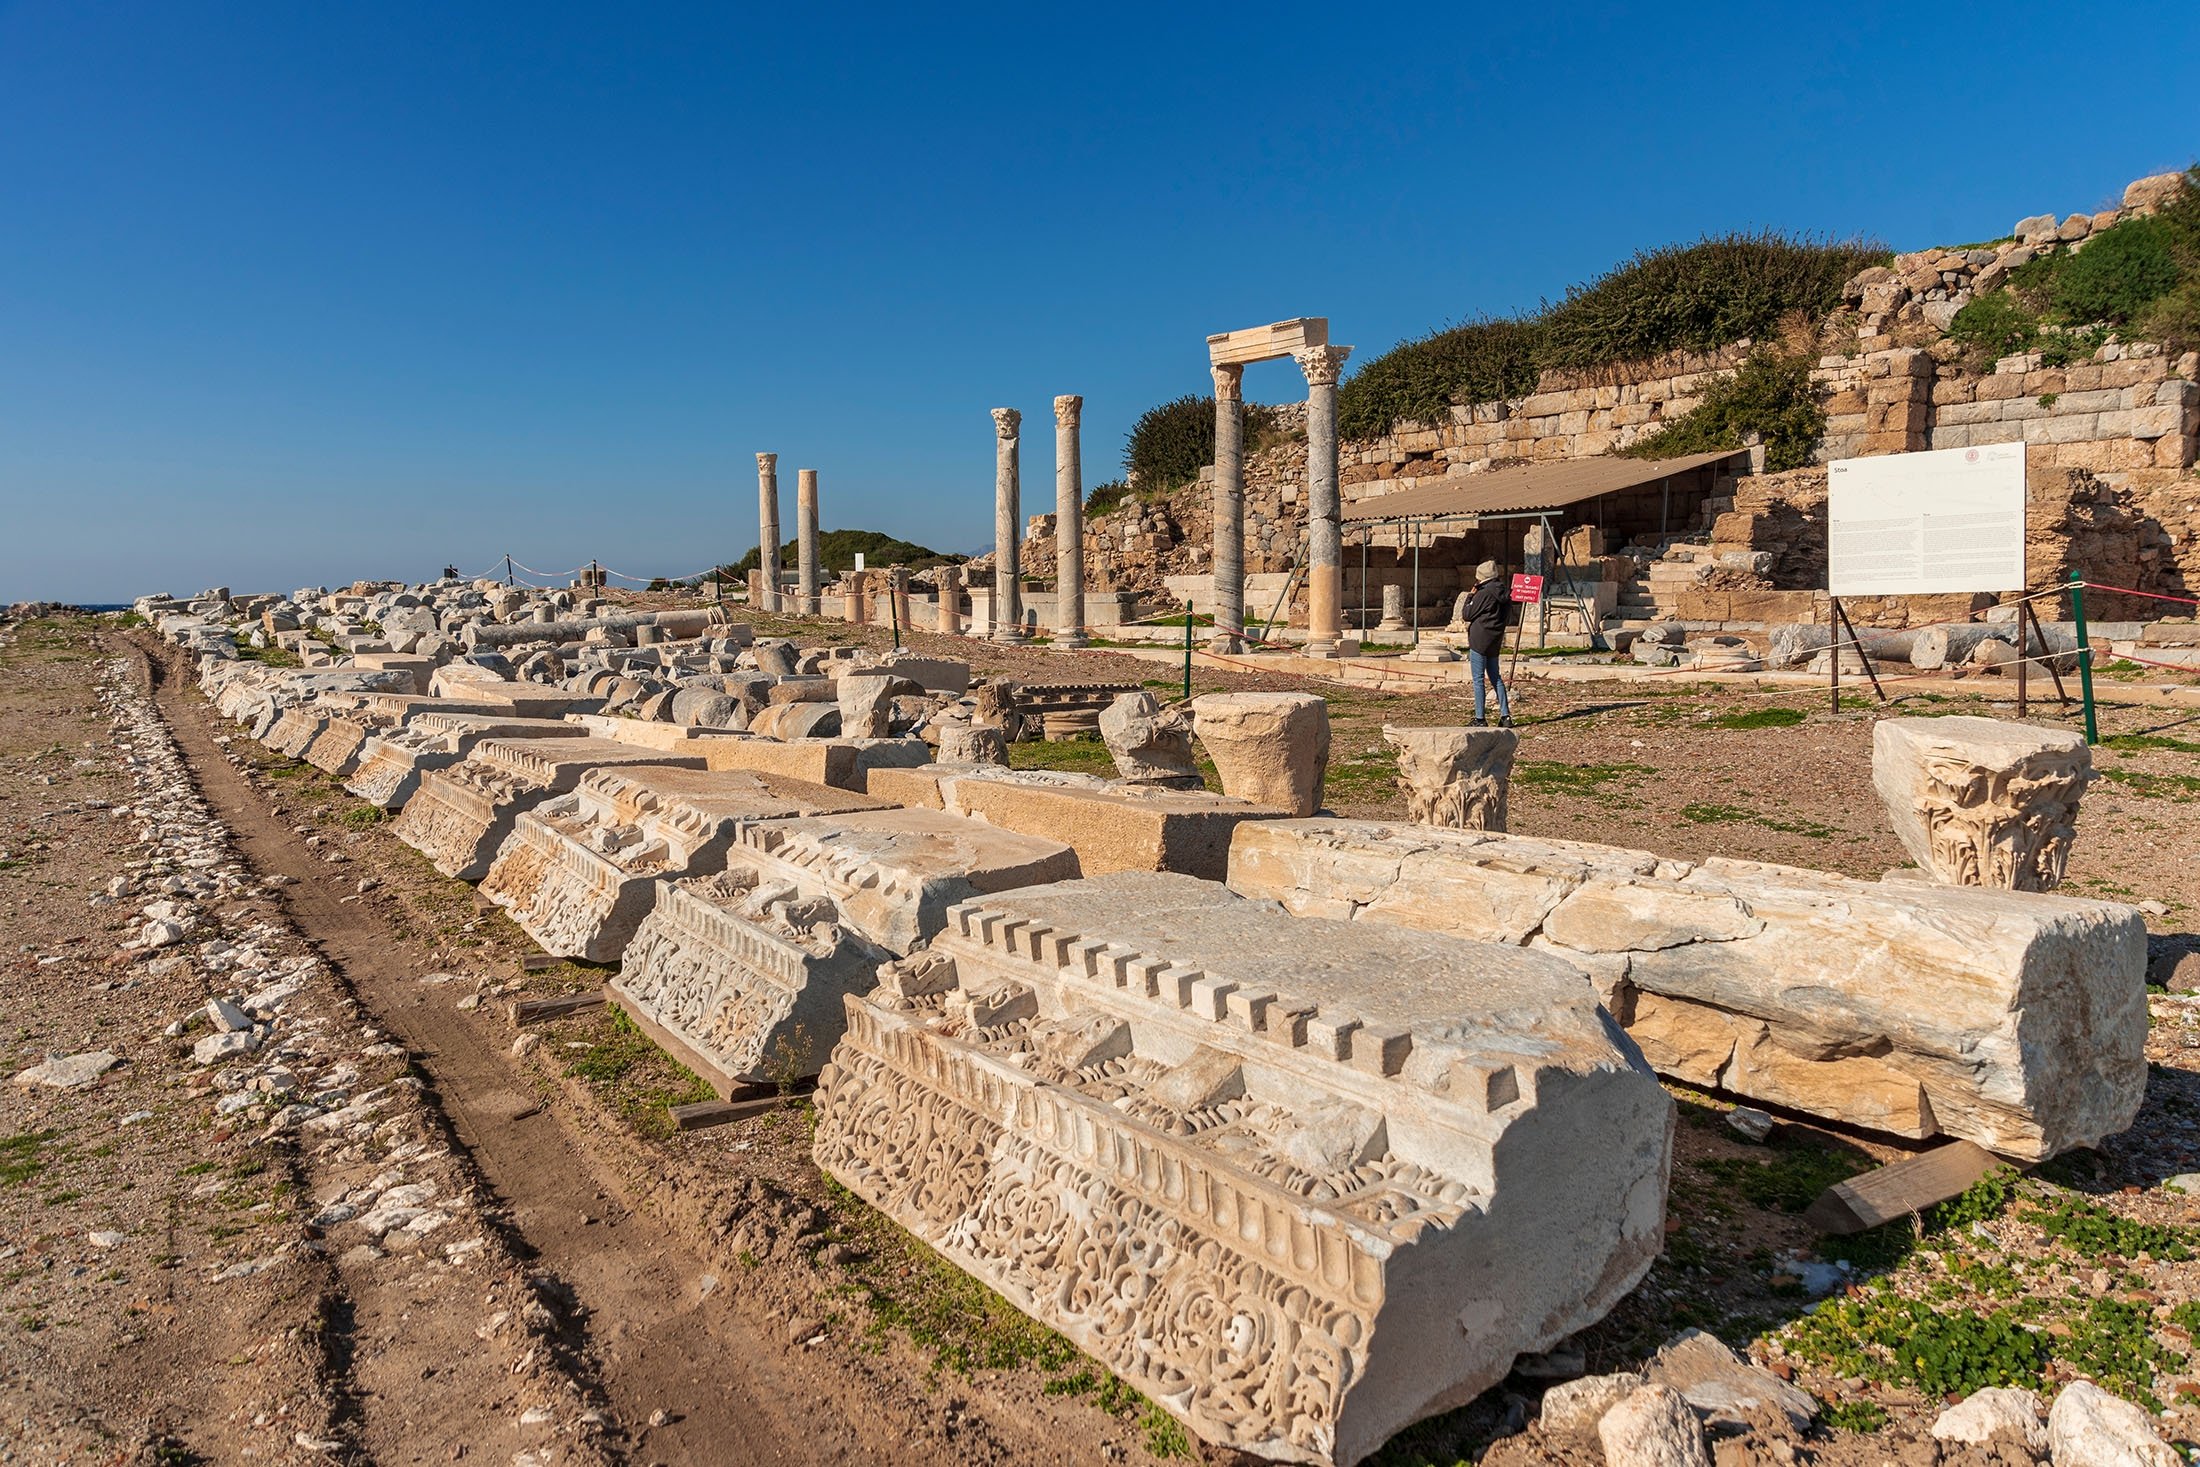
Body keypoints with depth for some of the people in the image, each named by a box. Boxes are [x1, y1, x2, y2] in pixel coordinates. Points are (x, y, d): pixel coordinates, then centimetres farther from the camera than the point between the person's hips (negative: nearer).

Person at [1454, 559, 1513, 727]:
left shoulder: (1483, 594, -15)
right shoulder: (1502, 594, 9)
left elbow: (1466, 615, -9)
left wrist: (1470, 596, 3)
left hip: (1479, 640, -8)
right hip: (1495, 641, 8)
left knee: (1478, 679, -3)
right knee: (1495, 678, 15)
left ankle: (1480, 719, -3)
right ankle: (1505, 716, 12)